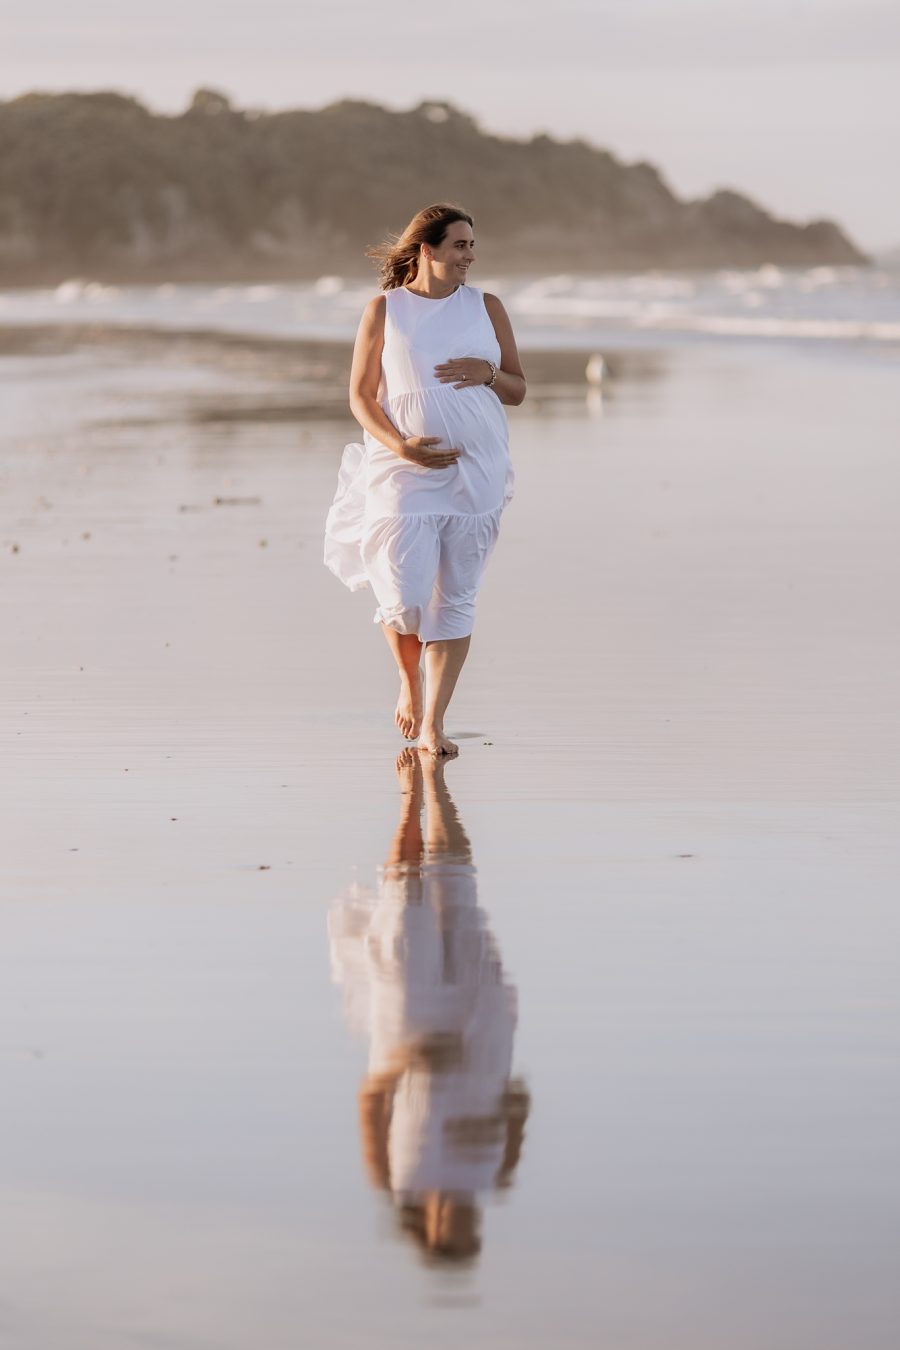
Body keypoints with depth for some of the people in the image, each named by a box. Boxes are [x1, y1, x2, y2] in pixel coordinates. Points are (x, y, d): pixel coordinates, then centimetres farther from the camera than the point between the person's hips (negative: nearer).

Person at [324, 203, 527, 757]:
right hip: (404, 471, -2)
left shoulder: (486, 307, 8)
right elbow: (361, 396, 1)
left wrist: (487, 373, -10)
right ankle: (410, 680, 22)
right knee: (404, 597, -9)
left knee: (456, 599, 0)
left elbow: (518, 388, 12)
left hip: (476, 472, 2)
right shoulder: (385, 310, 1)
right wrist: (399, 445, -15)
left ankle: (433, 723, 7)